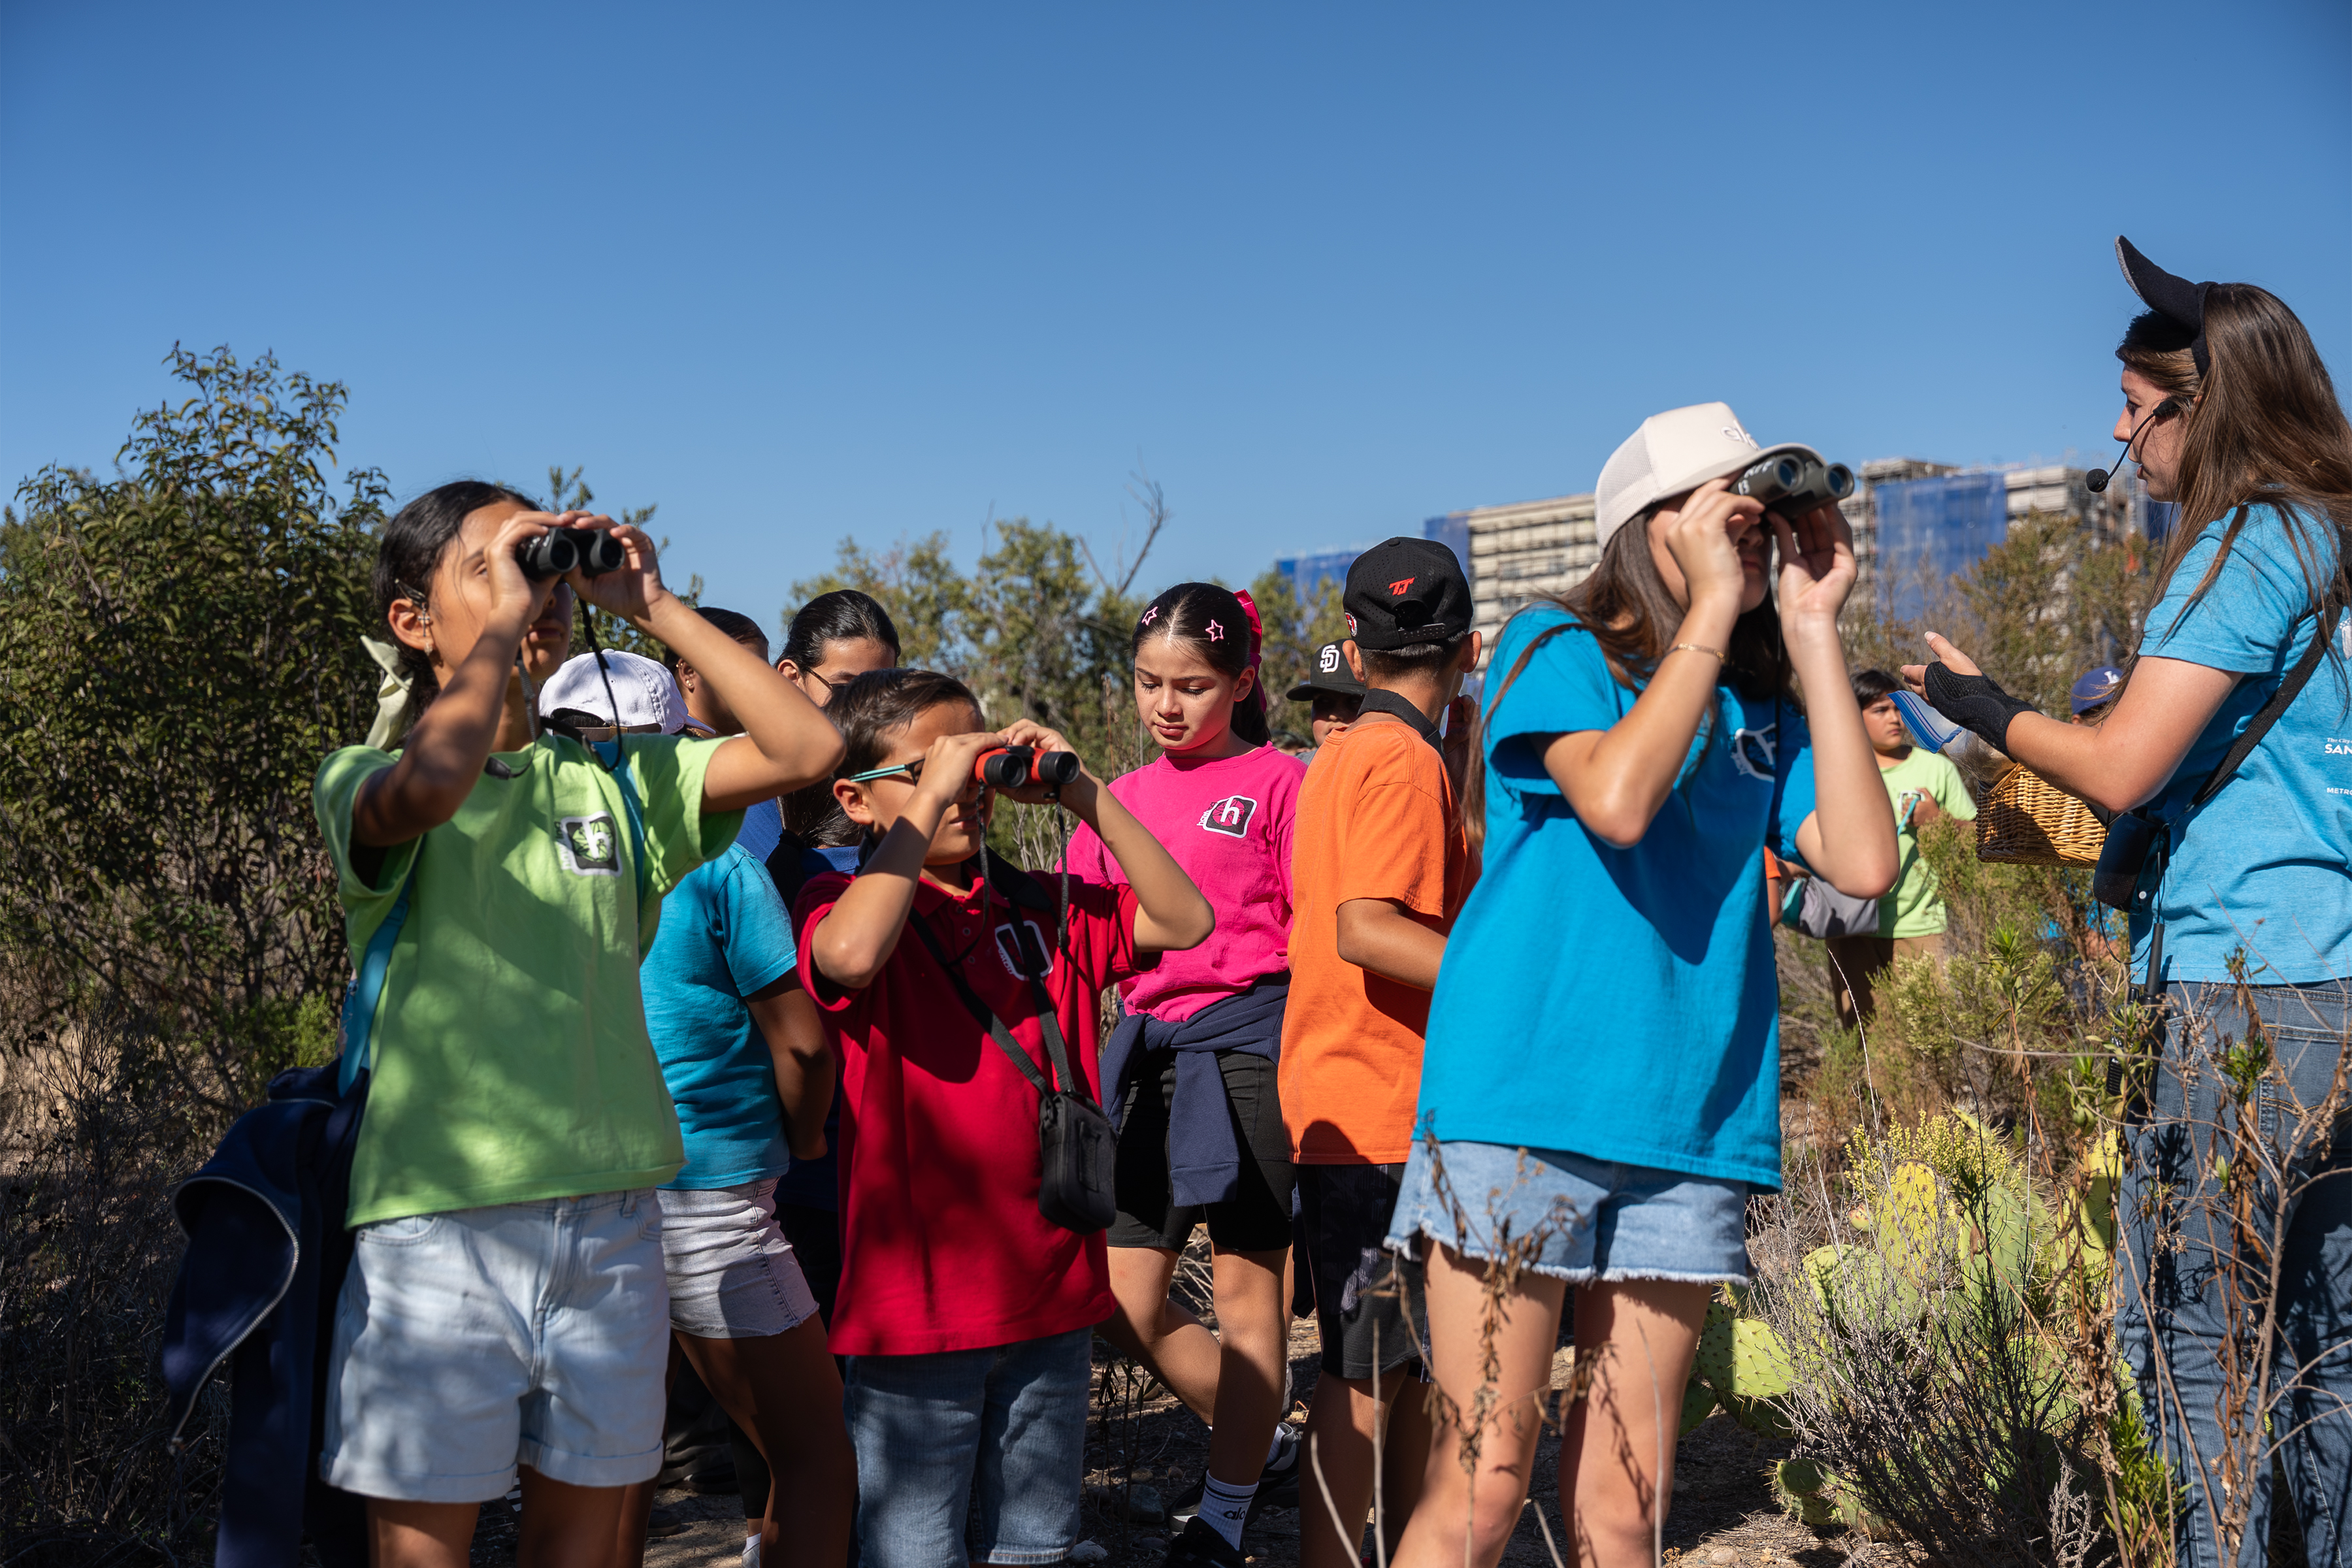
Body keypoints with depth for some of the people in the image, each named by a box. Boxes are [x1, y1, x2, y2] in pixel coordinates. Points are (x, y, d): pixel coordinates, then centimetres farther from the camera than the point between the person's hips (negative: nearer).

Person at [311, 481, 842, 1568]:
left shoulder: (615, 781, 10)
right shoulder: (365, 781, -1)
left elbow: (806, 750, -3)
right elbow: (431, 785, -27)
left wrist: (654, 608, -1)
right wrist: (501, 618, -13)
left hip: (611, 1221, 4)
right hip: (439, 1222, -3)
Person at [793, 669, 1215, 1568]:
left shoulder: (1039, 909, 9)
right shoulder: (841, 903, -5)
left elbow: (1184, 921, 1)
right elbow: (851, 956, -28)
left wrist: (1082, 794, -5)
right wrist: (932, 795, -21)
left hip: (1053, 1295, 5)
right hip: (916, 1300, -4)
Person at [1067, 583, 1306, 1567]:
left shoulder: (1275, 781, -1)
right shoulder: (1123, 796, 15)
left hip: (1246, 1042, -6)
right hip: (1148, 1046, 6)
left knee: (1245, 1284, 2)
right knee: (1121, 1302, 5)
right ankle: (1262, 1448, 28)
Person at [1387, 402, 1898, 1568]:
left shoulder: (1762, 707, 15)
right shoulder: (1555, 645, 2)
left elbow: (1863, 861, -2)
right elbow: (1616, 799, -17)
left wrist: (1813, 634, 2)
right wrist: (1714, 607, -8)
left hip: (1687, 1125, 5)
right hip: (1524, 1102, -5)